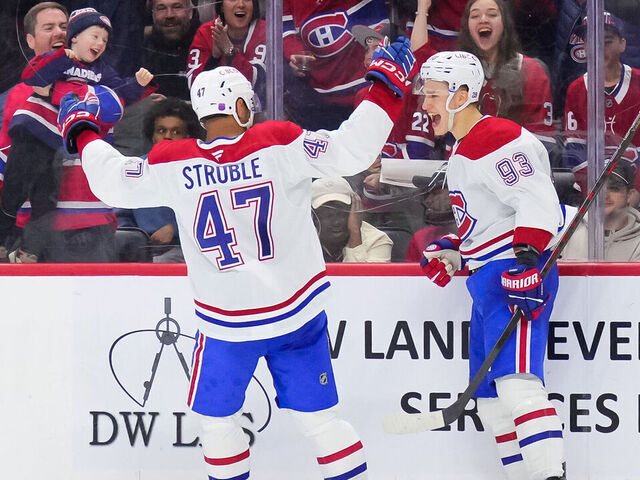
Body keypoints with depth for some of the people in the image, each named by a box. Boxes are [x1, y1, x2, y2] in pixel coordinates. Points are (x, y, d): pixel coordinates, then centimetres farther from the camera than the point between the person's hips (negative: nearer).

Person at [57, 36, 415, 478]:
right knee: (316, 414, 10)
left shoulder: (173, 165, -11)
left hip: (228, 323, -1)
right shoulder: (279, 145, -14)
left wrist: (81, 131, 19)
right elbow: (350, 150, -19)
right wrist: (386, 83, -10)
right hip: (299, 312, 1)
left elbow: (113, 180, 2)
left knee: (215, 415, 20)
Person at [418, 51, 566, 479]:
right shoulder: (462, 149, 22)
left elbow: (538, 203, -22)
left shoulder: (499, 140, -11)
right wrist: (451, 252, 16)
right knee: (490, 393, 9)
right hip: (487, 280, 11)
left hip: (520, 281, -11)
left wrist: (526, 260, -32)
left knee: (515, 378, -24)